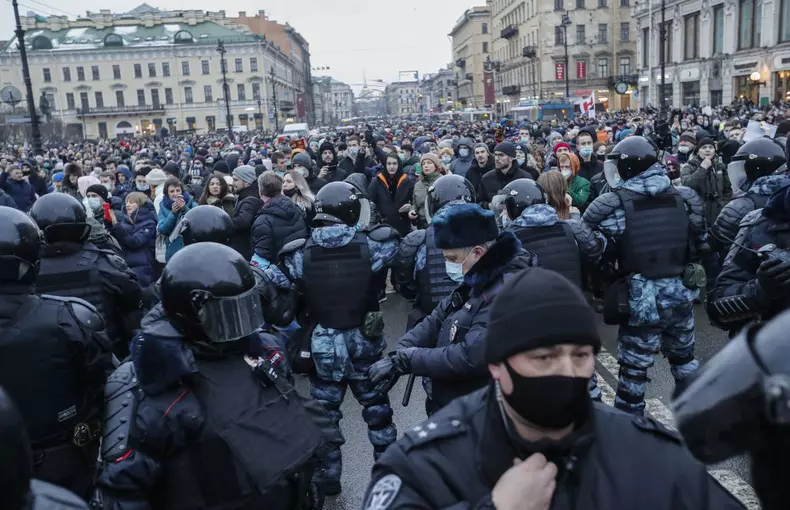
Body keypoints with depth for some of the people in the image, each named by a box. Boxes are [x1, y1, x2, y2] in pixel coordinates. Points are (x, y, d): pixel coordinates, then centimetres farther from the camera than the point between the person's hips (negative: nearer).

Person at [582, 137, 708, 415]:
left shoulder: (613, 205, -12)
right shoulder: (685, 198, 2)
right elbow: (701, 244, 11)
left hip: (640, 297, -5)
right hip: (682, 292, 5)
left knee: (634, 367, 7)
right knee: (684, 359, 24)